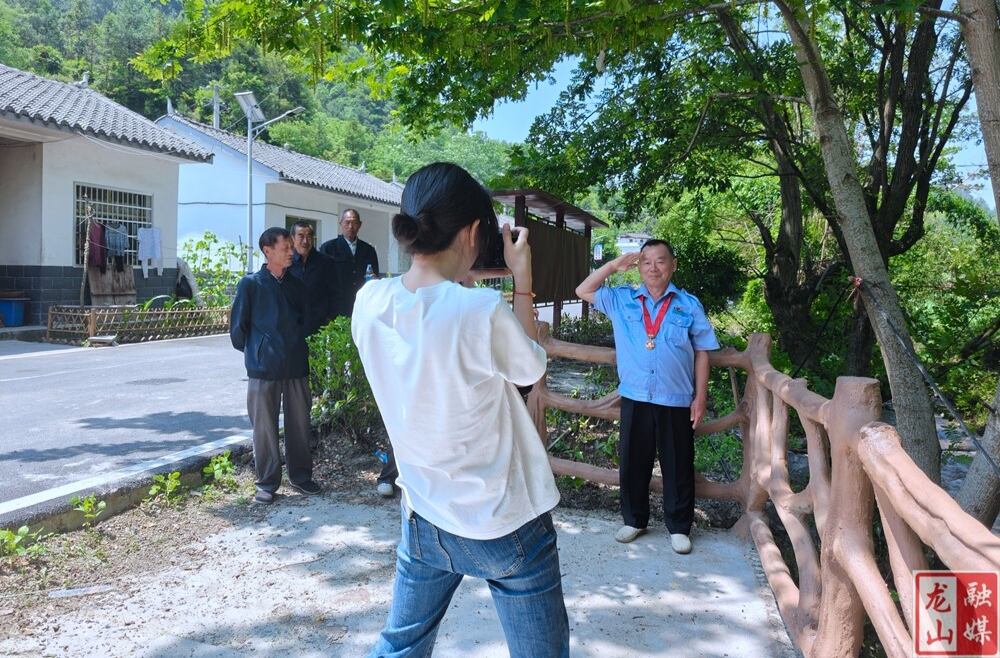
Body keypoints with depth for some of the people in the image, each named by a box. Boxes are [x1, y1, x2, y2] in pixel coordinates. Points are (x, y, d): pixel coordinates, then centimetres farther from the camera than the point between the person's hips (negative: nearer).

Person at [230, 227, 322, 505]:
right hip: (263, 368, -4)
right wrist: (256, 353, 6)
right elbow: (238, 328, -1)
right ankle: (267, 483, 17)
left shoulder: (297, 285, 8)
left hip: (296, 366, 4)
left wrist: (297, 349, 12)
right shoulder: (251, 284, -5)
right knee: (265, 427, 5)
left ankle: (300, 476, 25)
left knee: (299, 424, 10)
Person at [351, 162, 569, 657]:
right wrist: (521, 277, -1)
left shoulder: (370, 304, -10)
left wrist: (465, 279, 12)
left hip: (423, 518, 5)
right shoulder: (483, 311, -26)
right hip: (504, 525, -5)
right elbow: (531, 368, -6)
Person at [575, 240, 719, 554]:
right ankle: (634, 519, 29)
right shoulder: (621, 300, 5)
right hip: (635, 399, 2)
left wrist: (700, 397, -2)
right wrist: (614, 265, -1)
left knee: (678, 466, 8)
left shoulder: (689, 305, 0)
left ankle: (679, 527, 23)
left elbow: (702, 352, 2)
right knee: (632, 463, 12)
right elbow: (583, 291, 7)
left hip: (677, 401, -1)